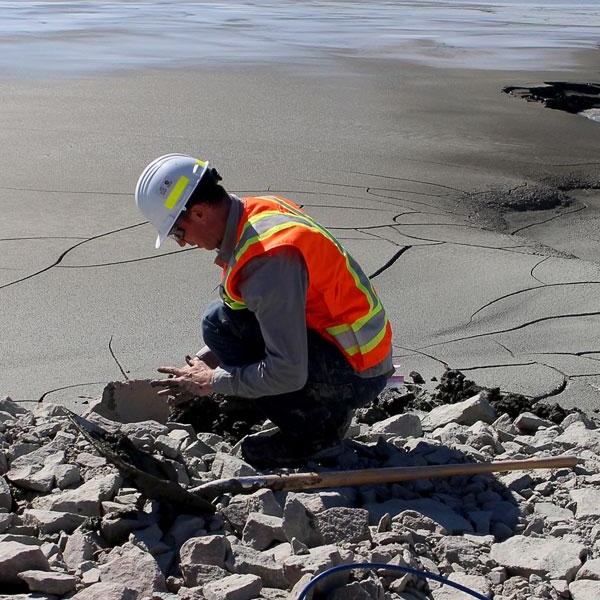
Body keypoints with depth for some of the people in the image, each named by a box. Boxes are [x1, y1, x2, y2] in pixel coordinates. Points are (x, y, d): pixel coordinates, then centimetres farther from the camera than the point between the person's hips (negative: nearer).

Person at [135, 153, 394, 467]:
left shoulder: (268, 258, -27)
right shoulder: (259, 209, 3)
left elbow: (288, 374, -27)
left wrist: (212, 382, -12)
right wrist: (204, 360, 9)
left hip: (356, 377, -10)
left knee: (219, 321, -17)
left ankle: (312, 430, -5)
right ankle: (326, 408, 10)